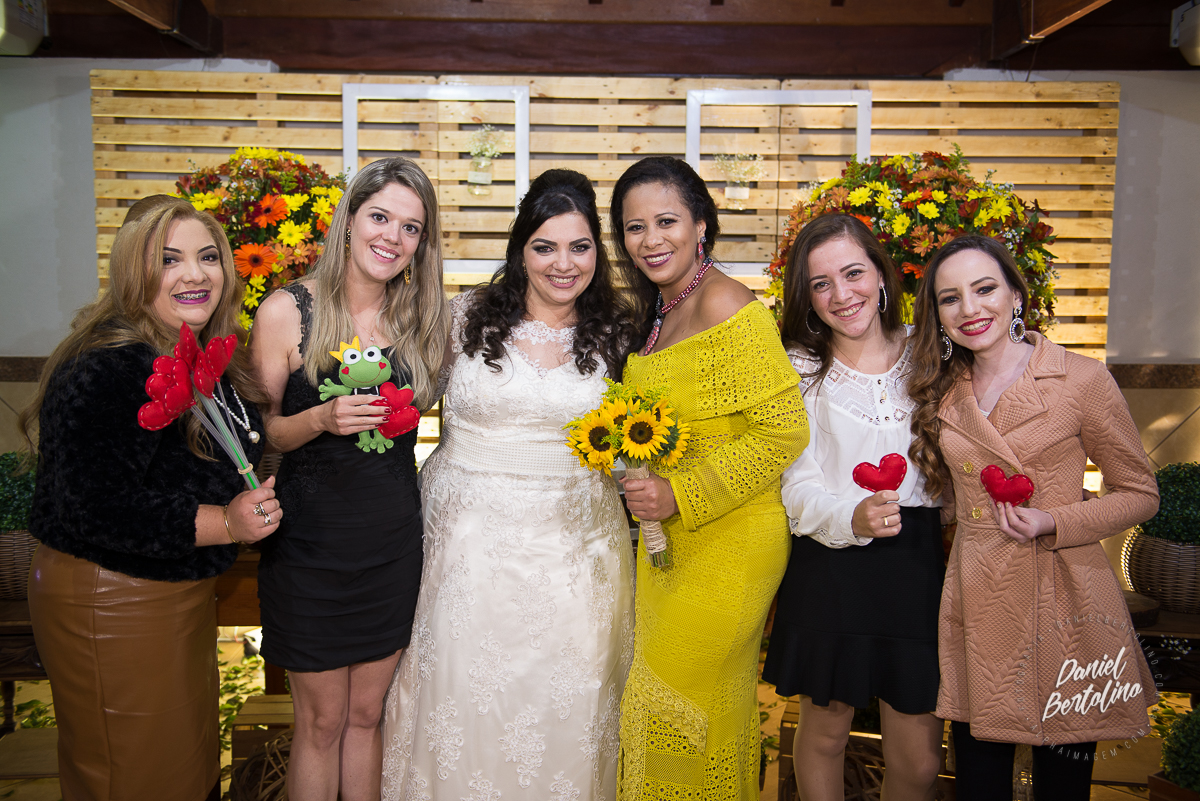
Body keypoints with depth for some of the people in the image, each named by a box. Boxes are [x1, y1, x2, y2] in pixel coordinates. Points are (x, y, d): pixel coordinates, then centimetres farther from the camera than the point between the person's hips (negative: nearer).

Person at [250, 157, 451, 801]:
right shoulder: (287, 312, -9)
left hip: (394, 546, 3)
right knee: (322, 722, 10)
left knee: (366, 715, 17)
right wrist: (320, 419, -24)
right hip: (310, 545, -3)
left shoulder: (421, 319, 2)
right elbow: (256, 433, -7)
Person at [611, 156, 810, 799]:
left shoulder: (727, 306, -18)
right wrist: (639, 480, 6)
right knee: (662, 694, 18)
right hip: (667, 540, 8)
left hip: (729, 543, -8)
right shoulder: (658, 310, 9)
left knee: (690, 705, 6)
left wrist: (681, 494, -20)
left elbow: (784, 431, -21)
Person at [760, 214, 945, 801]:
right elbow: (798, 489, -6)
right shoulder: (799, 371, -1)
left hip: (921, 566, 2)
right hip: (830, 575, -1)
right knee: (824, 733, 14)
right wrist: (852, 518, -24)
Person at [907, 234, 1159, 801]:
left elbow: (1139, 493, 0)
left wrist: (1054, 523, -15)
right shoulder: (942, 392, 7)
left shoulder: (1082, 380, -7)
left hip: (1063, 604, -3)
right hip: (974, 604, 4)